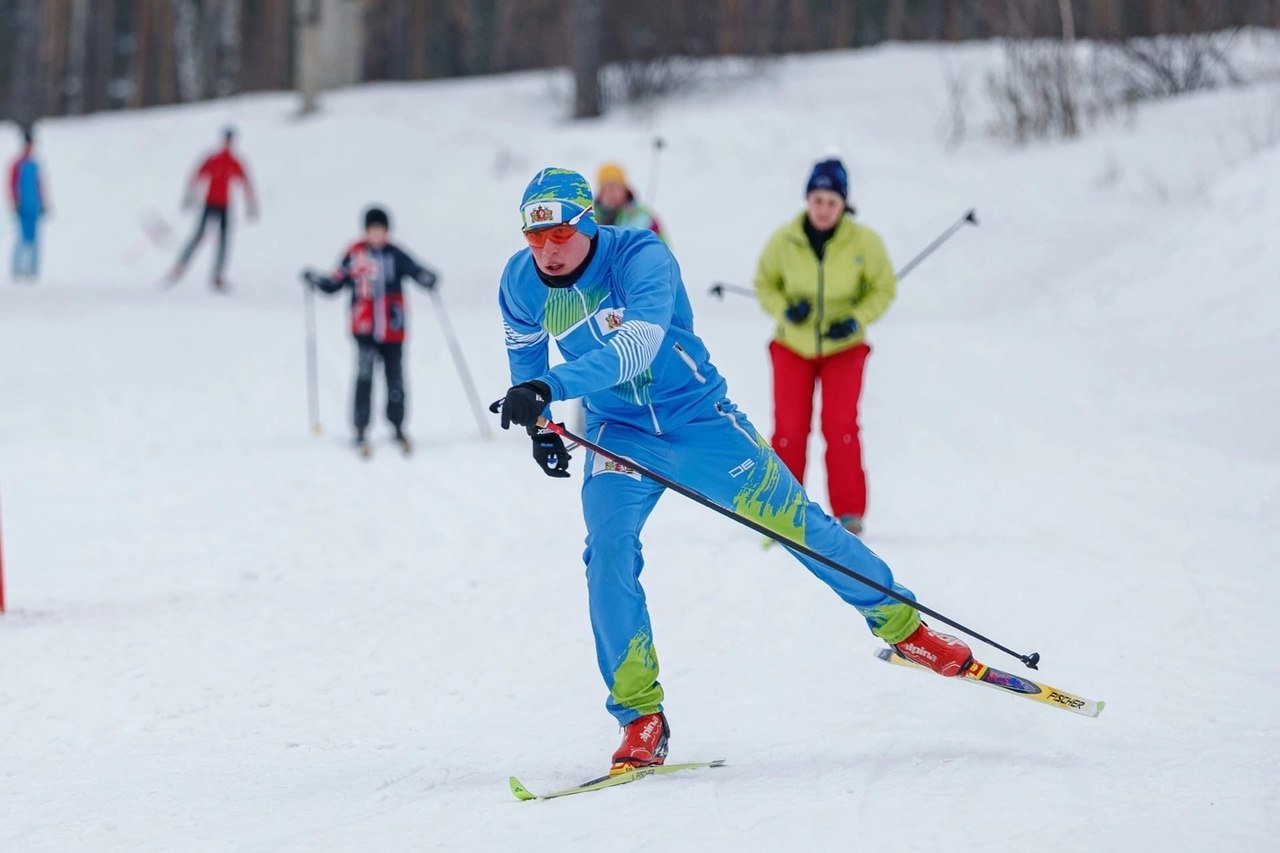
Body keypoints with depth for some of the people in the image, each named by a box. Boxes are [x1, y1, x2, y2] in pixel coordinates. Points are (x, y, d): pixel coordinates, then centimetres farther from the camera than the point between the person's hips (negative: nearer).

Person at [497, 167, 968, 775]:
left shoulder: (640, 258, -27)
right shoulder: (521, 284, -10)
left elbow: (637, 345, -42)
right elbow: (525, 351, 13)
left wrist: (551, 388, -52)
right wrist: (539, 426, 2)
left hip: (700, 420, -3)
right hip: (619, 434, 3)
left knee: (794, 521, 4)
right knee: (609, 555, -20)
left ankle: (900, 624, 26)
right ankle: (640, 718, -14)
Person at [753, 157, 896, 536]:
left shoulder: (864, 242, -15)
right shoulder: (784, 241, -13)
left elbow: (883, 288, -1)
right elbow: (765, 283, 1)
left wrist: (857, 320, -17)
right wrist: (784, 310, -19)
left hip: (844, 348, -1)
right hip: (793, 346, 1)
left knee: (840, 426, -12)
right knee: (790, 429, -6)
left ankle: (849, 512, -3)